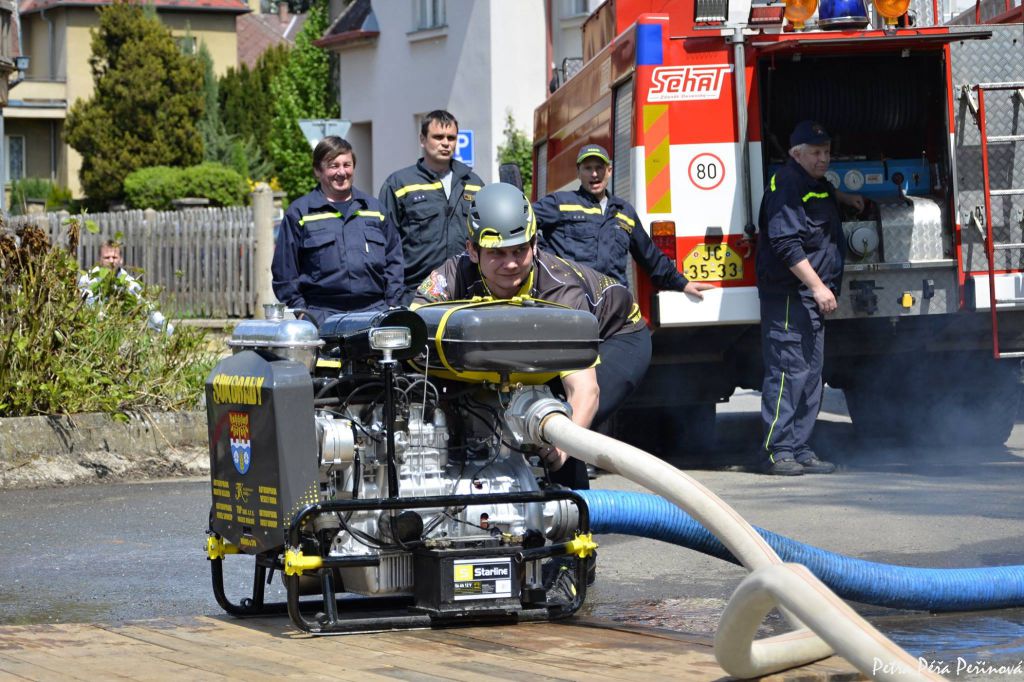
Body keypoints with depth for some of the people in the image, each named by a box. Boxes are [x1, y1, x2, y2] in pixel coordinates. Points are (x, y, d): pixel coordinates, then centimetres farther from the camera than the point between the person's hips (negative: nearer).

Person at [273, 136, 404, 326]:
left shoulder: (374, 208, 19)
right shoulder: (299, 213, 8)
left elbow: (393, 260, 21)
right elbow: (285, 270, 6)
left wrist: (392, 306, 11)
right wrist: (300, 310, -1)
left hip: (374, 311, 3)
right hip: (322, 314, -3)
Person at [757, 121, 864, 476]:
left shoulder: (816, 184, 17)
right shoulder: (787, 186, -15)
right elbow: (787, 243, -24)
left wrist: (844, 198, 37)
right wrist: (817, 286, -26)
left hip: (811, 296, 11)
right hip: (788, 295, -11)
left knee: (810, 374, 11)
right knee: (788, 370, -13)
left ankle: (800, 450, 15)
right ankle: (778, 452, -13)